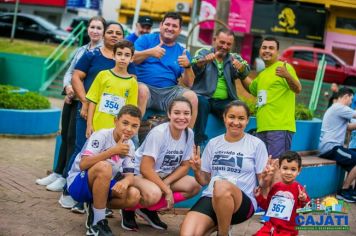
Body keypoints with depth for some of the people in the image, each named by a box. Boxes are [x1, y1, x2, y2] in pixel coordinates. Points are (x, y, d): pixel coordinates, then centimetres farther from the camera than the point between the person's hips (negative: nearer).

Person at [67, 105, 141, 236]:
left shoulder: (130, 145, 0)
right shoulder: (101, 136, -20)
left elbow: (130, 175, -4)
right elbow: (83, 165, -31)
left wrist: (125, 181, -29)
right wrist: (113, 151, -35)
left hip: (102, 185, 6)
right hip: (78, 184, -6)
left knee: (134, 196, -21)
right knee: (104, 167, -37)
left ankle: (95, 208, 4)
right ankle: (97, 222, -23)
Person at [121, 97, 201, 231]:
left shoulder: (189, 134, -7)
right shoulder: (158, 133, -25)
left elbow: (184, 166, 0)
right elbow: (145, 168, -25)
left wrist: (167, 183, -17)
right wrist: (167, 190, -24)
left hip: (162, 176, 7)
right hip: (140, 174, -7)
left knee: (194, 186, -16)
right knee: (154, 194, -38)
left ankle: (149, 209, -3)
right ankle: (129, 208, -3)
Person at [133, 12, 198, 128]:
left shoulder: (182, 52, 17)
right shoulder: (146, 39, 11)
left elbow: (188, 84, 10)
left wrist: (187, 66, -9)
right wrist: (149, 52, -17)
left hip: (170, 91, 3)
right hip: (145, 85, -3)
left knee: (192, 97, -23)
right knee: (142, 90, -36)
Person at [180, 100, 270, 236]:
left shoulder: (257, 144, 5)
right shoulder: (213, 143, 14)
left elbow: (263, 184, 6)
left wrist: (265, 178, -17)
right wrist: (197, 171, -4)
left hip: (243, 202, -2)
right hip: (210, 198, 2)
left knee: (221, 186, -40)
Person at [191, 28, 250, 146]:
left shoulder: (234, 58, 16)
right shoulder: (203, 53, 10)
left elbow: (245, 72, -6)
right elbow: (194, 67, -12)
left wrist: (241, 67, -31)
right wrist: (204, 61, -36)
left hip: (225, 102, 2)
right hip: (204, 97, -2)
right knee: (201, 101, -34)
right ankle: (199, 141, -27)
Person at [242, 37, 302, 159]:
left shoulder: (284, 67, -6)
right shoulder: (262, 73, 20)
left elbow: (298, 89, -19)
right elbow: (252, 89, 39)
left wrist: (288, 76, -39)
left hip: (280, 127, -9)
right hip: (262, 128, 9)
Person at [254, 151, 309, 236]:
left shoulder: (299, 189, -7)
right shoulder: (275, 187, 6)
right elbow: (267, 206, 18)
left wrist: (304, 201, -27)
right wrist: (259, 196, 6)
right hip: (270, 226, 4)